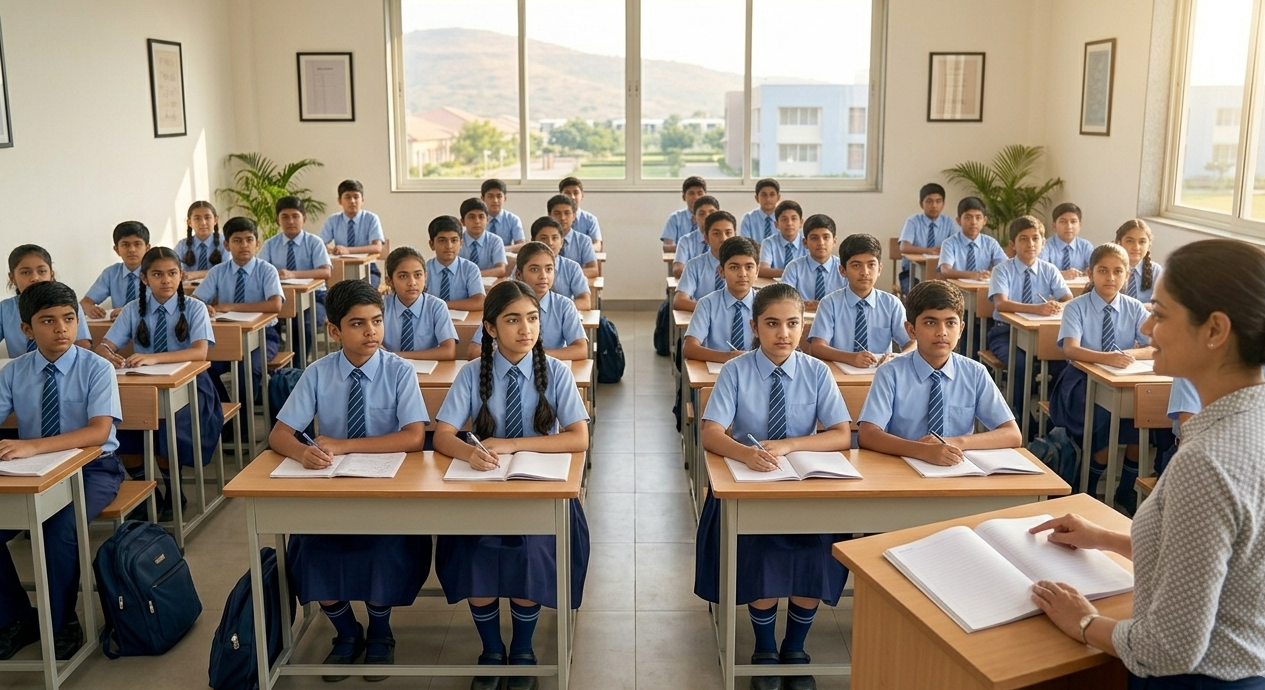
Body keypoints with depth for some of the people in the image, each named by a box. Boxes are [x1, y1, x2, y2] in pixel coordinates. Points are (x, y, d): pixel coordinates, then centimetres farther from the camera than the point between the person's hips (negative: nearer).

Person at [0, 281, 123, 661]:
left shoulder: (97, 369, -12)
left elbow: (99, 432, -25)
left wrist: (33, 446, -38)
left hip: (92, 469, -4)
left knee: (59, 529, -29)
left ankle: (62, 625, -3)